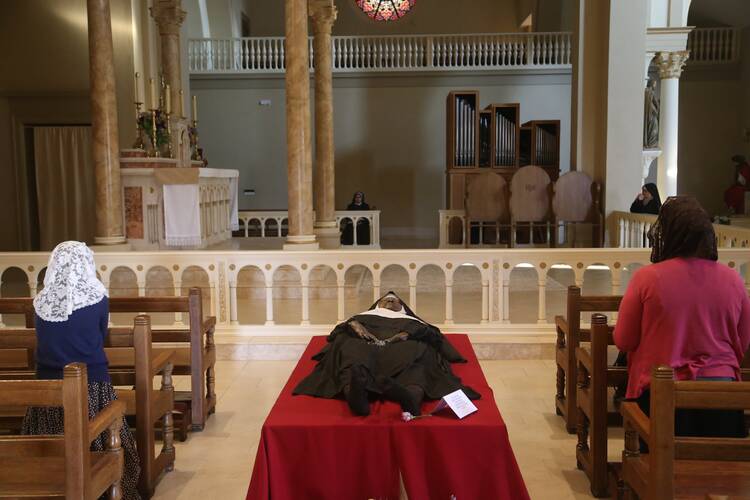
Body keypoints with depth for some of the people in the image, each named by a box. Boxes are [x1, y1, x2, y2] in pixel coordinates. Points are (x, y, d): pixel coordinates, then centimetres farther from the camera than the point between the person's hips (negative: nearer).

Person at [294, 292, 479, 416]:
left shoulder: (410, 320, 42)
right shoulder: (365, 316, 44)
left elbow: (431, 333, 18)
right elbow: (344, 327, 22)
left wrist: (408, 333, -5)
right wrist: (353, 325, -4)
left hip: (402, 348, 0)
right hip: (365, 346, 0)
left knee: (417, 352, -38)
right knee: (351, 351, -39)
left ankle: (412, 395, -71)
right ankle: (354, 392, -72)